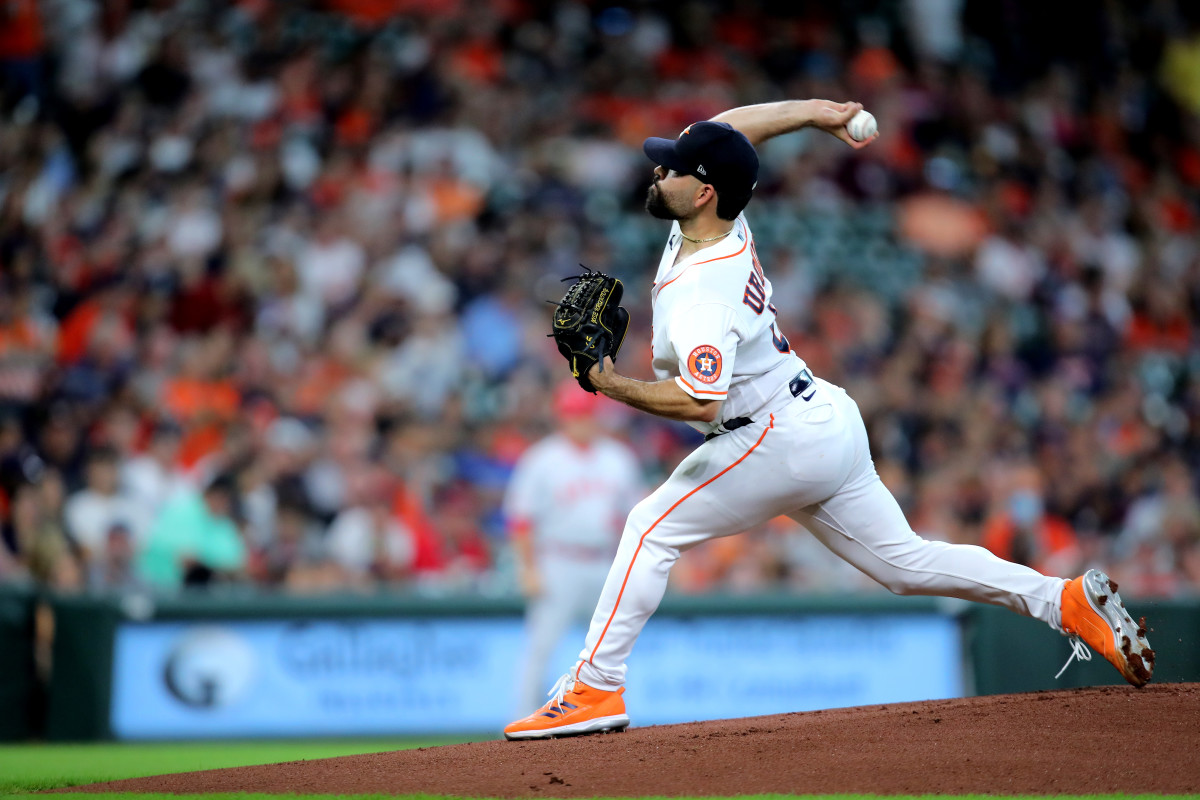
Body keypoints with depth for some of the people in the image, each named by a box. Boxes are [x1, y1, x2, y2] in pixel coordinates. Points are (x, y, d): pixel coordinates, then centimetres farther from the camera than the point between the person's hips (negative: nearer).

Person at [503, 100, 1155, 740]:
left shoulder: (702, 291, -25)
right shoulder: (717, 222, 1)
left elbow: (702, 402, -34)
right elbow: (729, 127, 18)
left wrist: (614, 387, -27)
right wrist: (819, 113, 16)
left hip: (781, 439, -10)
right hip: (826, 423, 10)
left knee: (653, 526, -7)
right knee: (904, 561, 13)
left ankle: (593, 690, -8)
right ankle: (1067, 600, 8)